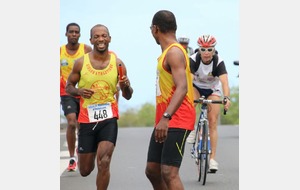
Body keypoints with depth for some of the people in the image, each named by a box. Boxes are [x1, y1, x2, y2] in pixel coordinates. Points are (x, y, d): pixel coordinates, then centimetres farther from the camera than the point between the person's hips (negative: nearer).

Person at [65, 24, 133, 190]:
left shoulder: (117, 63, 0)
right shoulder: (81, 63, -2)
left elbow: (128, 96, 8)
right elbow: (68, 86, 10)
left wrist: (126, 87, -16)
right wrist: (79, 91, -13)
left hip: (109, 118, -1)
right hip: (87, 119, 1)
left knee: (104, 163, -19)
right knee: (85, 171, 11)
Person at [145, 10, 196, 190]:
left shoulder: (174, 52, -13)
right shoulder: (168, 52, 19)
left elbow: (182, 88, -27)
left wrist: (165, 118, -38)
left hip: (177, 121, -11)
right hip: (164, 121, 11)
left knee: (169, 173, -18)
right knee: (152, 170, 12)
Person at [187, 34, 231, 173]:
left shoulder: (219, 62, -28)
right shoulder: (193, 60, -28)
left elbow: (224, 82, -40)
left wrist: (226, 98, -58)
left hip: (213, 89, 0)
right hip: (196, 87, 0)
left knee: (213, 123, -10)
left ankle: (212, 159, -9)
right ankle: (192, 130, -12)